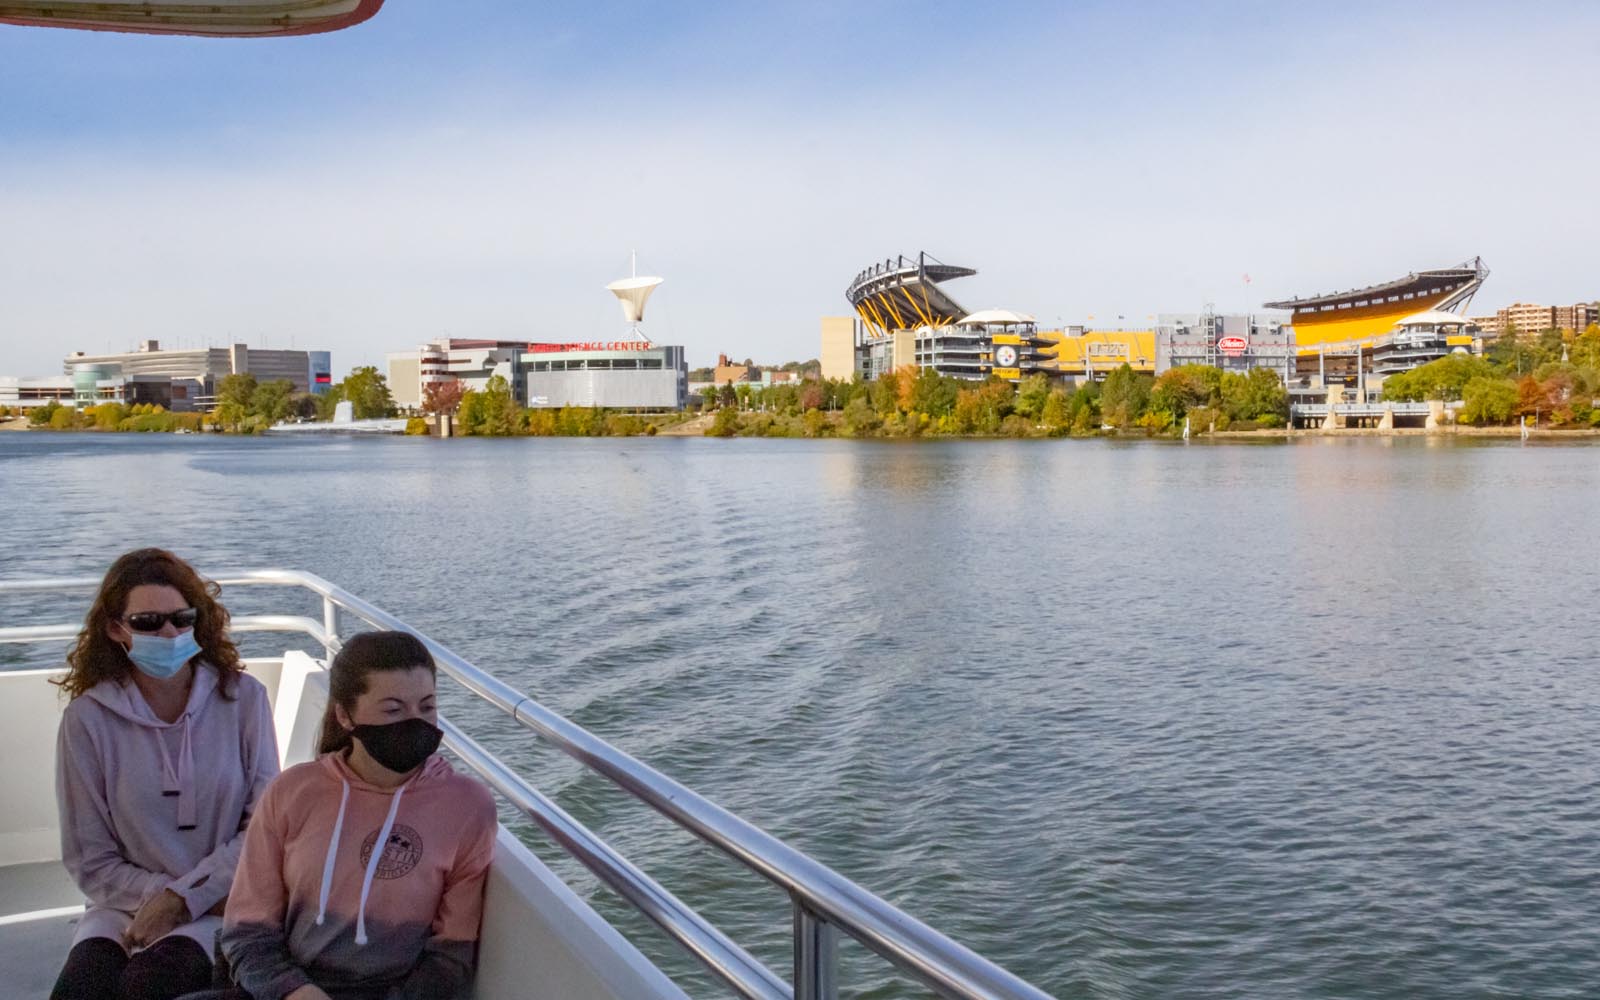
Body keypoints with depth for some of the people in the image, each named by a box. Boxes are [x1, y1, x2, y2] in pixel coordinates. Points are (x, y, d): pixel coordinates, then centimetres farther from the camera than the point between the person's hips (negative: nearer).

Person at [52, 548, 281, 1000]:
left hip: (222, 905, -1)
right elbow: (89, 860, 2)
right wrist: (155, 897, -10)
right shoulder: (87, 719, -2)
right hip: (125, 904, 1)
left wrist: (183, 898, -11)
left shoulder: (244, 698, -4)